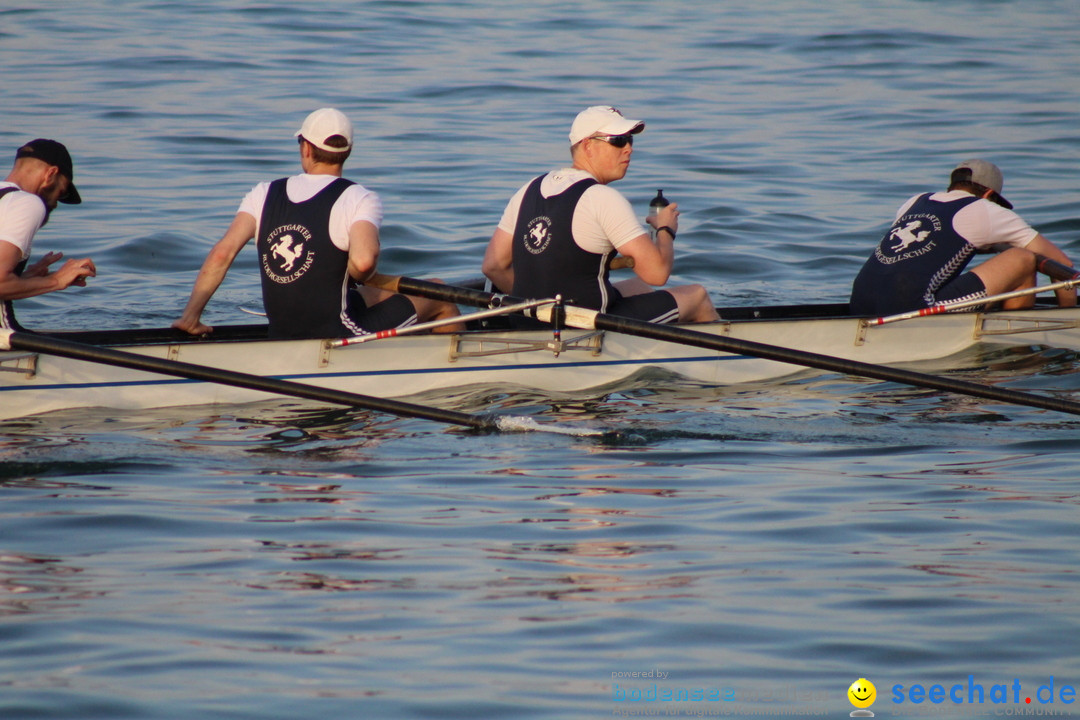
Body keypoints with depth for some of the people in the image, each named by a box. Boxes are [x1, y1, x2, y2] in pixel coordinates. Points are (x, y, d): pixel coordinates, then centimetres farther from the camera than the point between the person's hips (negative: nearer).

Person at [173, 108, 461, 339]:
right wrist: (357, 278, -7)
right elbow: (363, 260, -30)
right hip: (337, 335, -6)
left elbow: (222, 253, -9)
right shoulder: (358, 199, -12)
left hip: (281, 336, 6)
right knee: (442, 302, 14)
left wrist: (191, 315, -5)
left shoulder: (264, 195, 1)